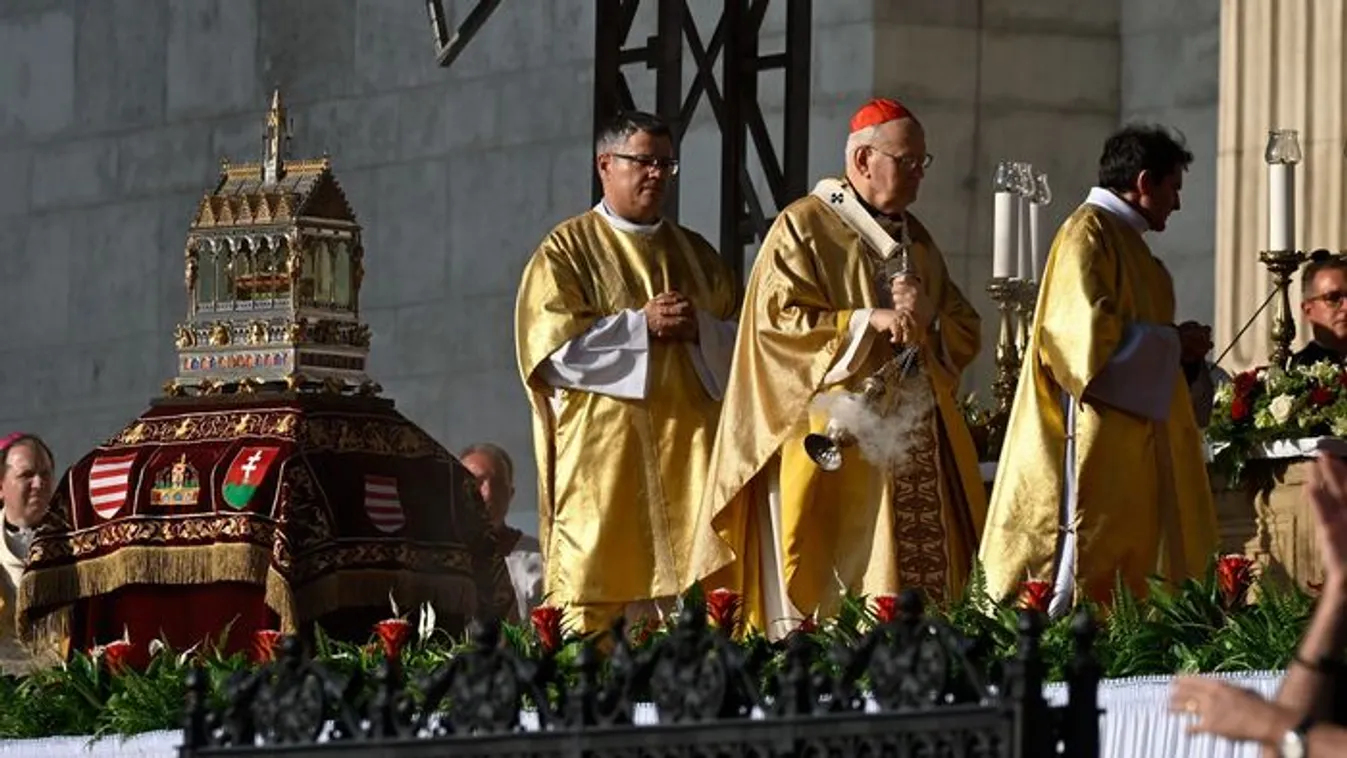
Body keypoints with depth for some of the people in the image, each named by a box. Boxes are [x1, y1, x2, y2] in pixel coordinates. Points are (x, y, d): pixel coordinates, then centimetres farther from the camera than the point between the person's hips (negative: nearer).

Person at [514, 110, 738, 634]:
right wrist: (642, 325, -9)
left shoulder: (696, 255, 19)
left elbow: (738, 344, 16)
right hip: (601, 458, -4)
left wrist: (698, 328, -5)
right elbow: (551, 346, -7)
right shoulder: (567, 251, 5)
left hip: (687, 451, 4)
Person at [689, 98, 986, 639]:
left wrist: (927, 319, -4)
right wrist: (869, 321, -19)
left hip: (917, 444, 7)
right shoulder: (803, 227, 0)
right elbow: (780, 320, -11)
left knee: (925, 581, -2)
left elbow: (965, 335, 18)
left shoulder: (916, 239, 21)